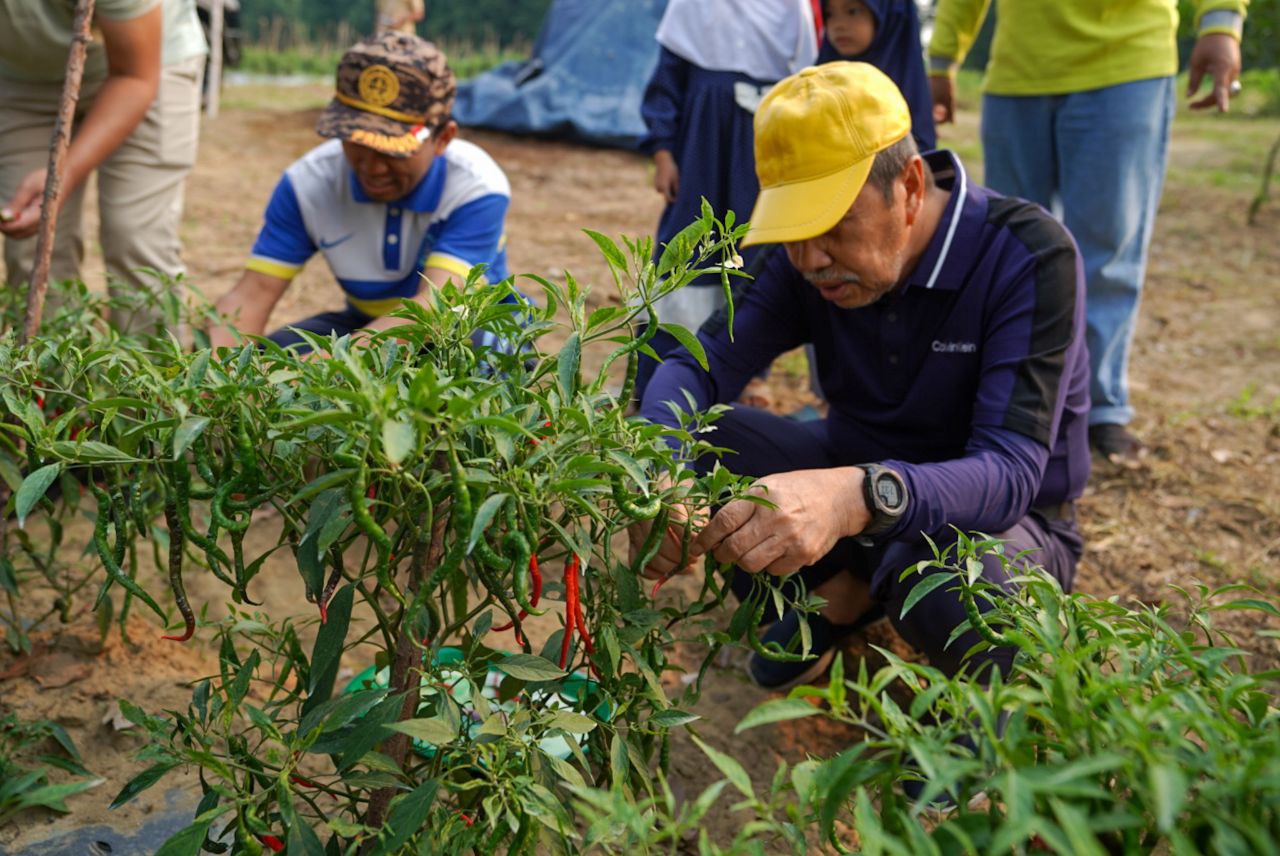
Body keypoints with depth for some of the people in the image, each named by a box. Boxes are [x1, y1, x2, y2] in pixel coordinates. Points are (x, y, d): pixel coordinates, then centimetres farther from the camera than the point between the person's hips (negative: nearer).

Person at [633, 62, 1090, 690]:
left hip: (1004, 519, -4)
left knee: (943, 575, -41)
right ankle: (847, 596, 0)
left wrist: (858, 498, -56)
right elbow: (702, 363, -14)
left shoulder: (1029, 256, -26)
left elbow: (1010, 474, -35)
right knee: (679, 436, -17)